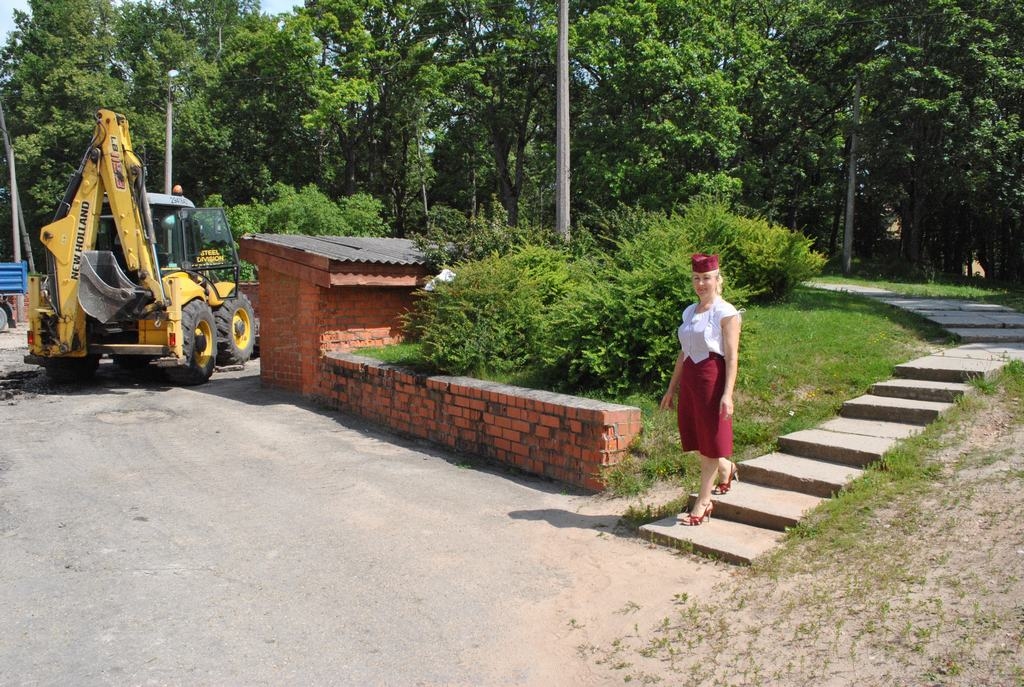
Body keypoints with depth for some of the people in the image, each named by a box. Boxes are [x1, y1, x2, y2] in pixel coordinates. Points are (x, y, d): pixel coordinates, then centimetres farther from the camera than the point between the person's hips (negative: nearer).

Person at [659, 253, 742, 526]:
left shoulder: (726, 312, -7)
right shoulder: (689, 311, 13)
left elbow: (732, 357, -12)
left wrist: (727, 394, -20)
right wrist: (671, 388, 17)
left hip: (713, 378, -7)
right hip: (689, 379, 7)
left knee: (709, 442, 1)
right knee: (698, 438, 14)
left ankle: (703, 503, 10)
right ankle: (726, 469, 42)